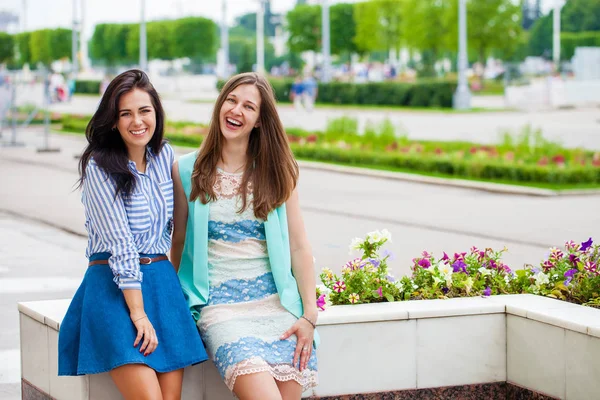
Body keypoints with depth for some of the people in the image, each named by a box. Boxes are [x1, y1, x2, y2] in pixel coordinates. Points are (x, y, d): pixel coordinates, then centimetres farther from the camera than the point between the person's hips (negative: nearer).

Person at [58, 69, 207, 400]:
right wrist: (138, 313, -17)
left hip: (162, 281, 5)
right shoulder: (100, 168, -10)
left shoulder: (165, 156, 7)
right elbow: (120, 244, -15)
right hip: (114, 287, -5)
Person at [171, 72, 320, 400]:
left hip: (277, 301, 3)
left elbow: (300, 248, 7)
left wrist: (309, 315, 0)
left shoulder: (277, 172, 9)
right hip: (220, 305, -2)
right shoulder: (186, 171, 5)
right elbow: (178, 241, 12)